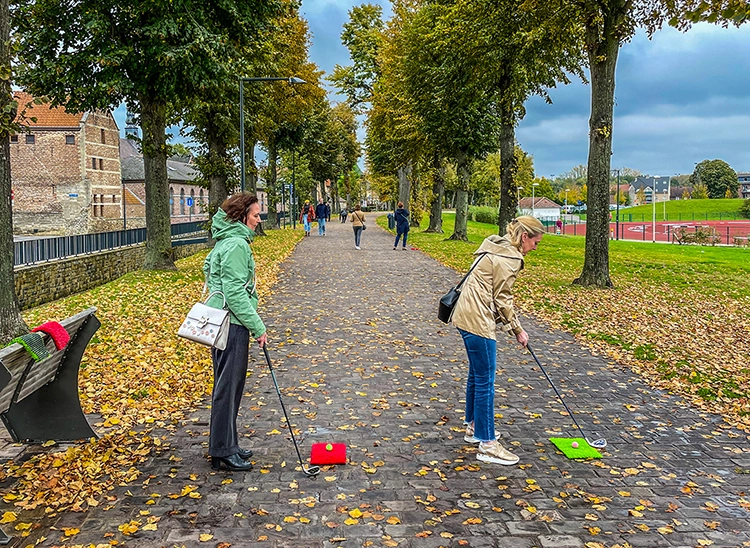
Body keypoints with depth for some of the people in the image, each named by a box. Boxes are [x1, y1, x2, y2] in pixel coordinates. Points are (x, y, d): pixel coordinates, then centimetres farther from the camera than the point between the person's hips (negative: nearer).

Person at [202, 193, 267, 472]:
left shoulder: (226, 241, 14)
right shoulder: (236, 245, -18)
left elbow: (208, 266, 25)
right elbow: (235, 294, -22)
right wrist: (258, 326, -16)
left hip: (221, 322, 11)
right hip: (232, 325, -11)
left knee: (228, 385, 17)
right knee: (228, 386, -2)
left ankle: (227, 445, 28)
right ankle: (222, 452, 8)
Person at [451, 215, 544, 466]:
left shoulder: (497, 249, 16)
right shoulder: (508, 258, -15)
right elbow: (502, 298, -12)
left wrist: (510, 324, 13)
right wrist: (517, 330, -1)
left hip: (467, 316, 11)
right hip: (477, 321, -11)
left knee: (477, 375, 21)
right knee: (485, 381, -5)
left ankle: (474, 426, 35)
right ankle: (487, 444, 2)